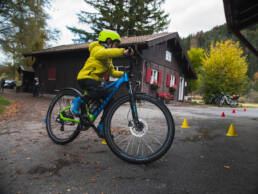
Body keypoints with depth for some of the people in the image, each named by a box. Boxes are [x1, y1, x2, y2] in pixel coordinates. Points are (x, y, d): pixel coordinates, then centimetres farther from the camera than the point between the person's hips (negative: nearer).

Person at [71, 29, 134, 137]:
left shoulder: (108, 59, 24)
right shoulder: (98, 49, -5)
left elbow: (112, 72, 17)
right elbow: (106, 52, -30)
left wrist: (125, 74, 2)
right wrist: (123, 51, -44)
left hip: (95, 81, 9)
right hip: (86, 78, -9)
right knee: (101, 93, -36)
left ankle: (102, 127, 8)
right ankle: (78, 101, -13)